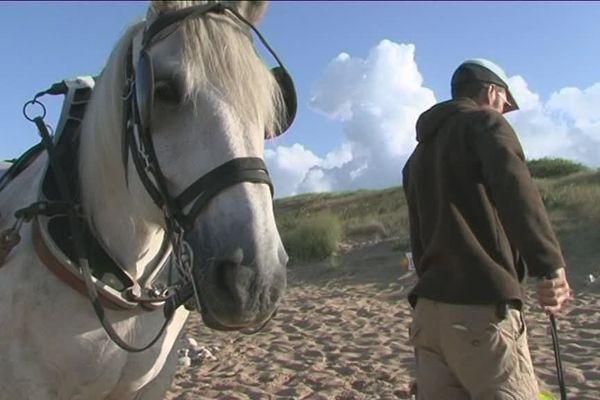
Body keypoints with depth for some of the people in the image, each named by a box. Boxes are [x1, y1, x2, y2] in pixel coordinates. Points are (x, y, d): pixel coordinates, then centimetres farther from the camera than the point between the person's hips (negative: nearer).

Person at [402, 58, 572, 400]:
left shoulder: (418, 154, 24)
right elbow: (514, 186, -19)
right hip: (482, 307, -7)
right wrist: (550, 264, -27)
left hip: (428, 307, 7)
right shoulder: (484, 122, 3)